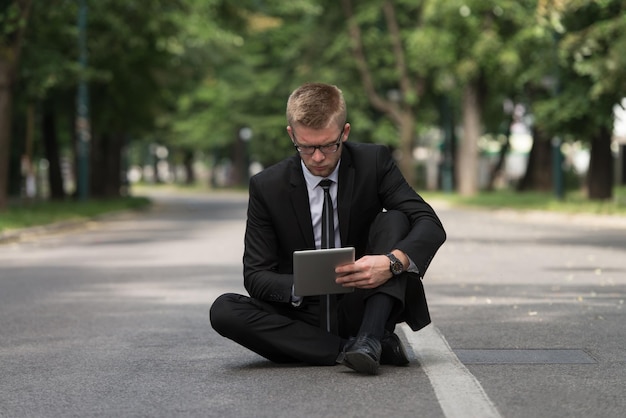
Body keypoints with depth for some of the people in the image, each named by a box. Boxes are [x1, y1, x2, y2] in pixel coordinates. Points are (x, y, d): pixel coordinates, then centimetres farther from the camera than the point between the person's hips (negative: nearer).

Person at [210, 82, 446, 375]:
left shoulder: (373, 162, -4)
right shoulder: (267, 187, -5)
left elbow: (430, 224, -12)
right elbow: (256, 276, -6)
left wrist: (392, 262, -34)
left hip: (362, 308, 0)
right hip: (305, 314, 0)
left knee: (395, 219, -20)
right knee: (223, 310, -25)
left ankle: (370, 340, -33)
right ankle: (348, 349, -27)